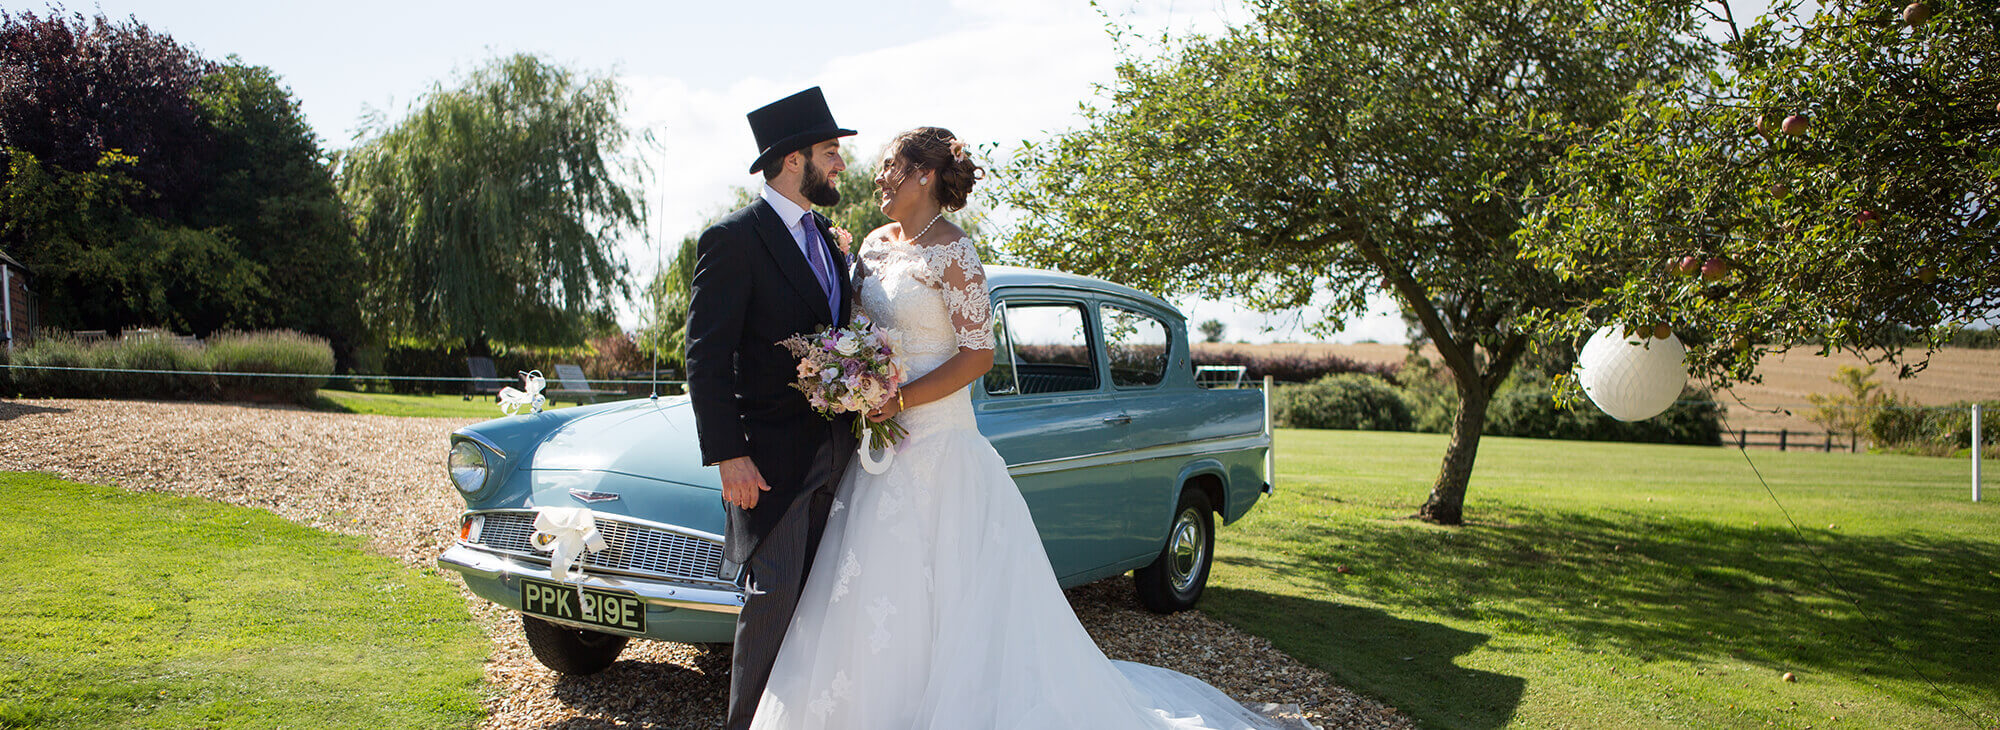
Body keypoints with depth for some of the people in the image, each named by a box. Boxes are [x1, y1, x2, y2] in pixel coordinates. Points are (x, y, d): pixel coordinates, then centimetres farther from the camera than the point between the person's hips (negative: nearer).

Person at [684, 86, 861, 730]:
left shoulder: (825, 237, 13)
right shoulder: (733, 240, -10)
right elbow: (707, 358, -13)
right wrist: (727, 456, -18)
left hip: (833, 451, 7)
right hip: (773, 455, -7)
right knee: (773, 597, -3)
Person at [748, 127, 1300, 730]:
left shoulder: (951, 253, -12)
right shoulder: (875, 245, 11)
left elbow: (978, 354, -15)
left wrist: (899, 400, -20)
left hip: (936, 439, -7)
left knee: (939, 598, -1)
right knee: (868, 590, 11)